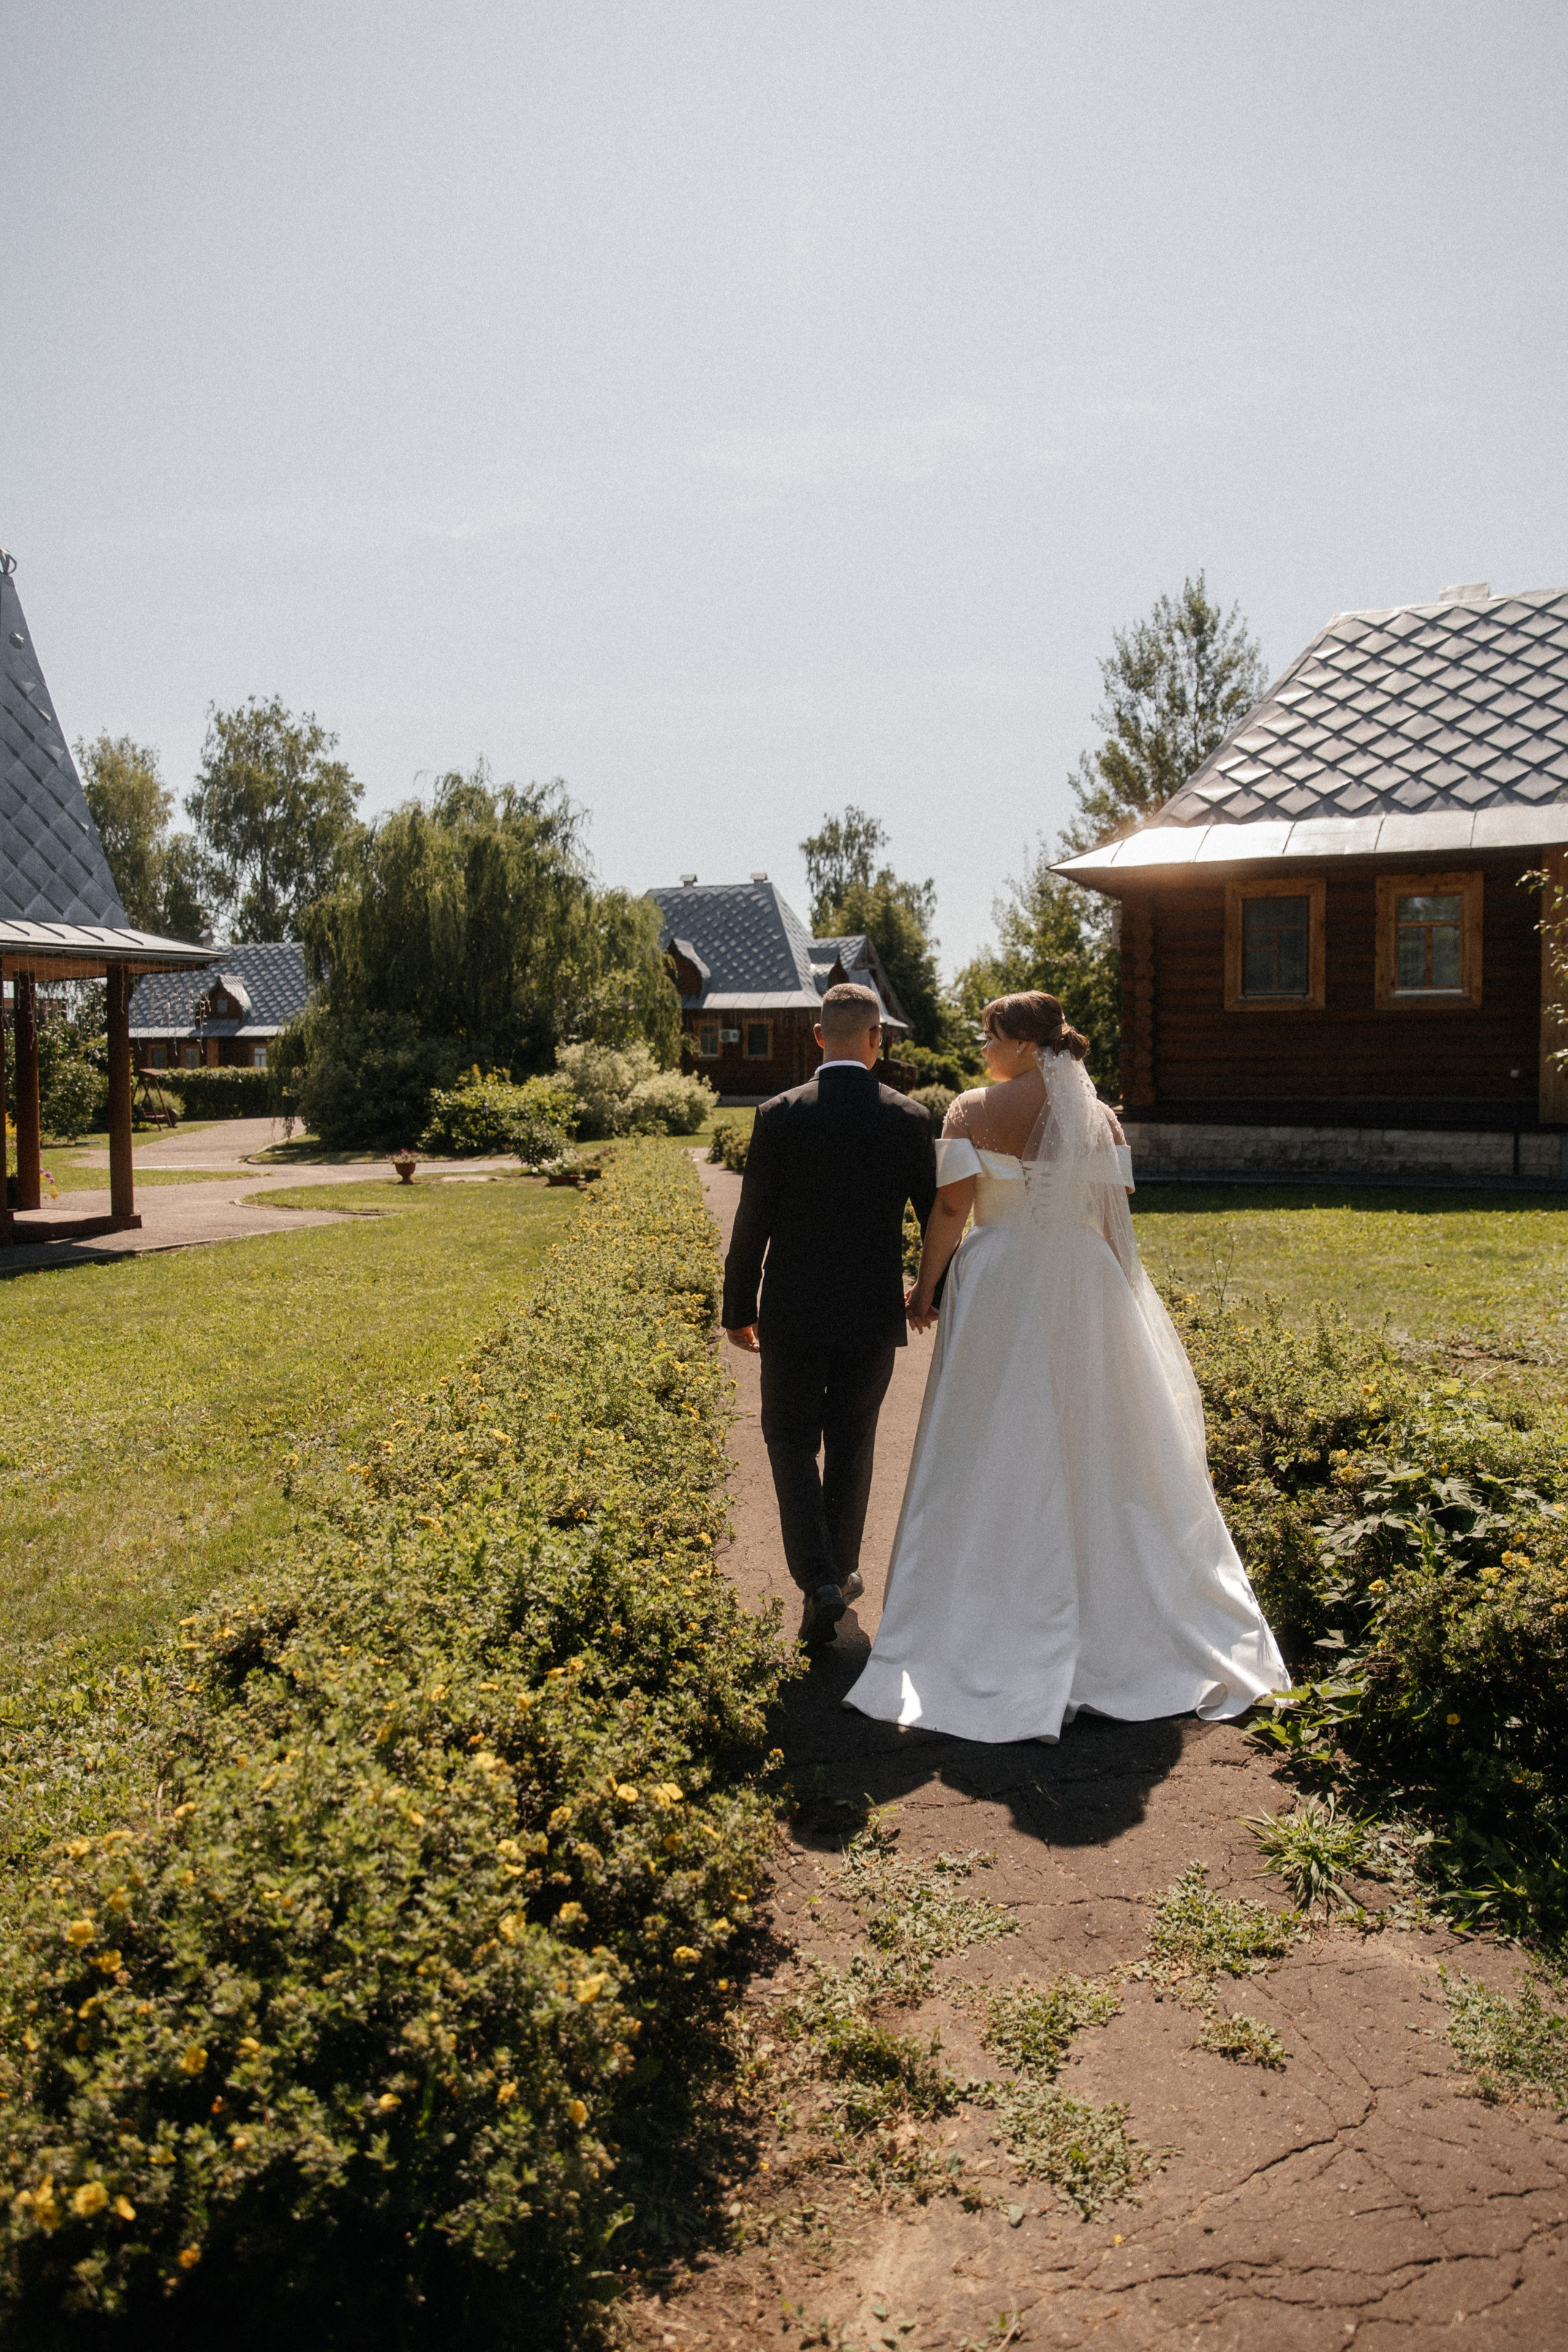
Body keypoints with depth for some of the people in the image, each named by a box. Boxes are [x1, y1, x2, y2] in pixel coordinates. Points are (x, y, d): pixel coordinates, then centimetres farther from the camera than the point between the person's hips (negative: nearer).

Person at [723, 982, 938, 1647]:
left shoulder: (779, 1116, -10)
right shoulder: (909, 1119, -6)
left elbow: (752, 1223, -7)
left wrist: (738, 1309, 4)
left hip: (793, 1316, -2)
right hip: (873, 1317, 2)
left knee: (792, 1443, 12)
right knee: (851, 1449, 18)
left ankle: (818, 1581, -2)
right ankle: (841, 1572, 32)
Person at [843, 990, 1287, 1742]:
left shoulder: (974, 1110, -8)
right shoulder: (1098, 1116, 2)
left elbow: (951, 1208, -12)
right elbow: (1112, 1217, 2)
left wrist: (926, 1287, -2)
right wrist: (1106, 1301, 12)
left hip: (1001, 1291, -3)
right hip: (1085, 1292, 3)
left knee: (996, 1452, 6)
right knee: (1090, 1444, 15)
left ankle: (992, 1621, 13)